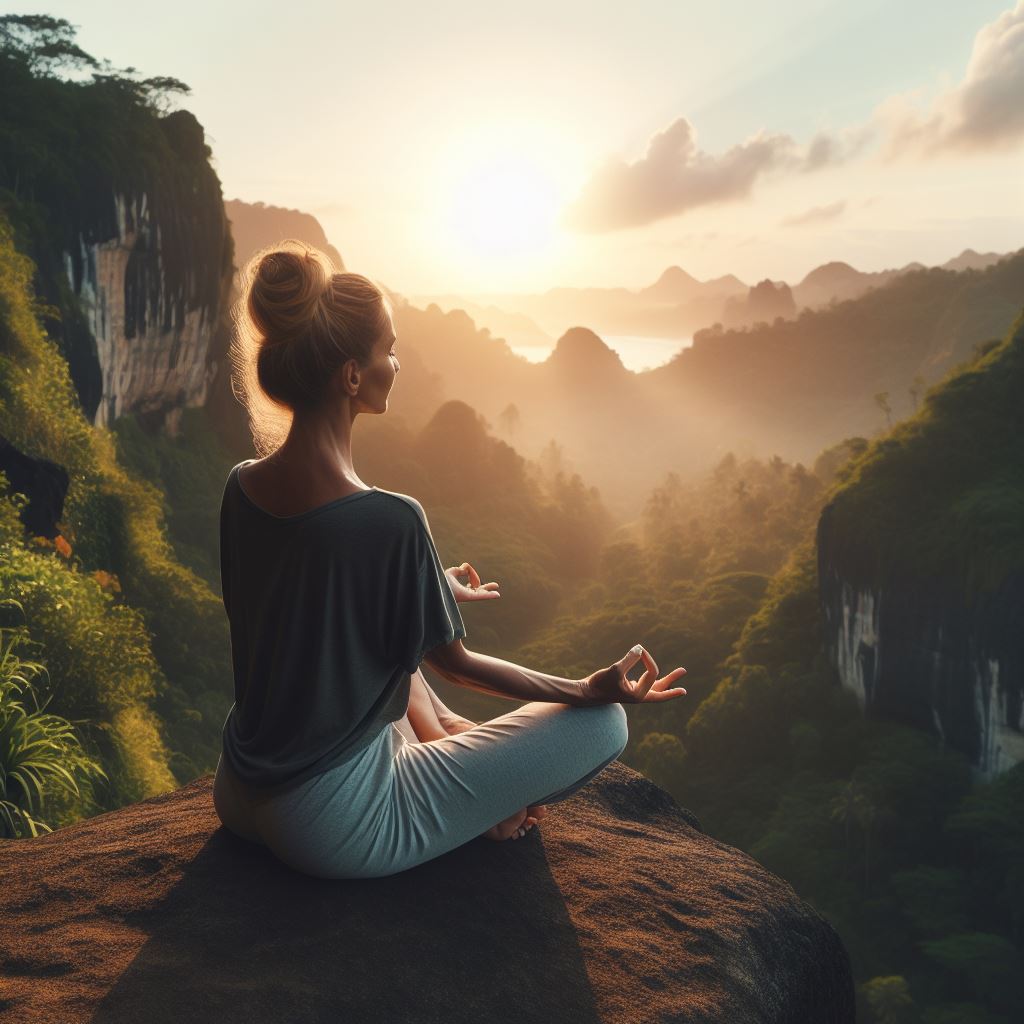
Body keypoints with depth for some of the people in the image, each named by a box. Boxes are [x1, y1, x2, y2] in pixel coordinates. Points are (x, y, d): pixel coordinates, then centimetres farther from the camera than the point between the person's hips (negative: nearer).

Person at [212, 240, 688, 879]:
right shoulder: (391, 520, -27)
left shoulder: (241, 489, -5)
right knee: (604, 724, -3)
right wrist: (589, 689, 0)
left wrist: (429, 592, 25)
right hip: (336, 832, -7)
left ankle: (441, 731, 20)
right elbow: (453, 663, -12)